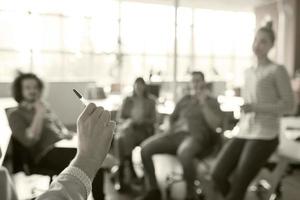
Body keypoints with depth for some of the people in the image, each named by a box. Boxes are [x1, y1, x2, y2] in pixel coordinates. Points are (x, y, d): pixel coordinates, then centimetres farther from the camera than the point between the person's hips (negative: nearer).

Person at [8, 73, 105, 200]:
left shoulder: (44, 108, 22)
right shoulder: (16, 115, 1)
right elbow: (30, 140, -15)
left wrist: (65, 133, 3)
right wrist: (39, 113, -14)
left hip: (62, 146, 7)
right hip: (45, 154, -7)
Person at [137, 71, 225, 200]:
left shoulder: (212, 102, 12)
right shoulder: (185, 100, 25)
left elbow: (216, 125, -4)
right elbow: (172, 118, 31)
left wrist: (203, 103, -7)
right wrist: (169, 129, 11)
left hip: (196, 137, -5)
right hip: (175, 134, 5)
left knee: (183, 153, -42)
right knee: (145, 148, -20)